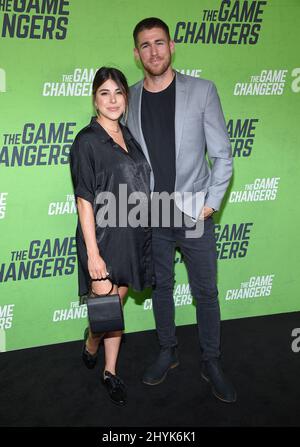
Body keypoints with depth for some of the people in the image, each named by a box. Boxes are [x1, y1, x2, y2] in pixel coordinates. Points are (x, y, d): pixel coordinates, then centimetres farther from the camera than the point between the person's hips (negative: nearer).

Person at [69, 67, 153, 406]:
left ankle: (110, 372, 28)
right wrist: (93, 253, -18)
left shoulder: (129, 137, 9)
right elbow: (84, 200, -14)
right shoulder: (87, 141, -11)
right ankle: (91, 341, 34)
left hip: (132, 236, 6)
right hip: (103, 238, -6)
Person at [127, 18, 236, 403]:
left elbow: (222, 155, -4)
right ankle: (167, 352, 34)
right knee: (161, 287, 15)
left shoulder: (202, 91, -6)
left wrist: (211, 203, -10)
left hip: (194, 213, -2)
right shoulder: (129, 99, 0)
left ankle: (211, 362, 25)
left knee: (205, 291, 8)